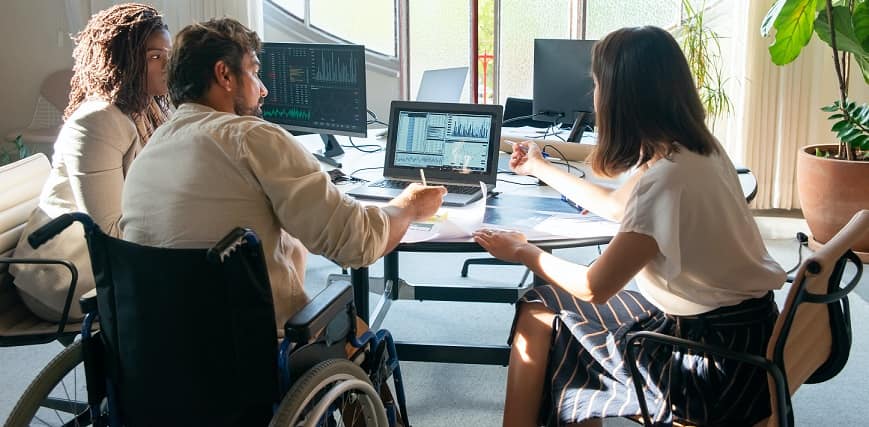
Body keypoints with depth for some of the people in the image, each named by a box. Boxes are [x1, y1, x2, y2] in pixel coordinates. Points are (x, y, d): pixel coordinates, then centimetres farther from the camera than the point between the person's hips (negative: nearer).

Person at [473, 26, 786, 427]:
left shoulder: (667, 178, -27)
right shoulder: (690, 148, 1)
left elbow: (594, 288, -20)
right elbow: (616, 204, 19)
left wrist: (523, 251, -3)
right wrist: (540, 168, 30)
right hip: (727, 324, 8)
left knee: (541, 315, 2)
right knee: (547, 309, 10)